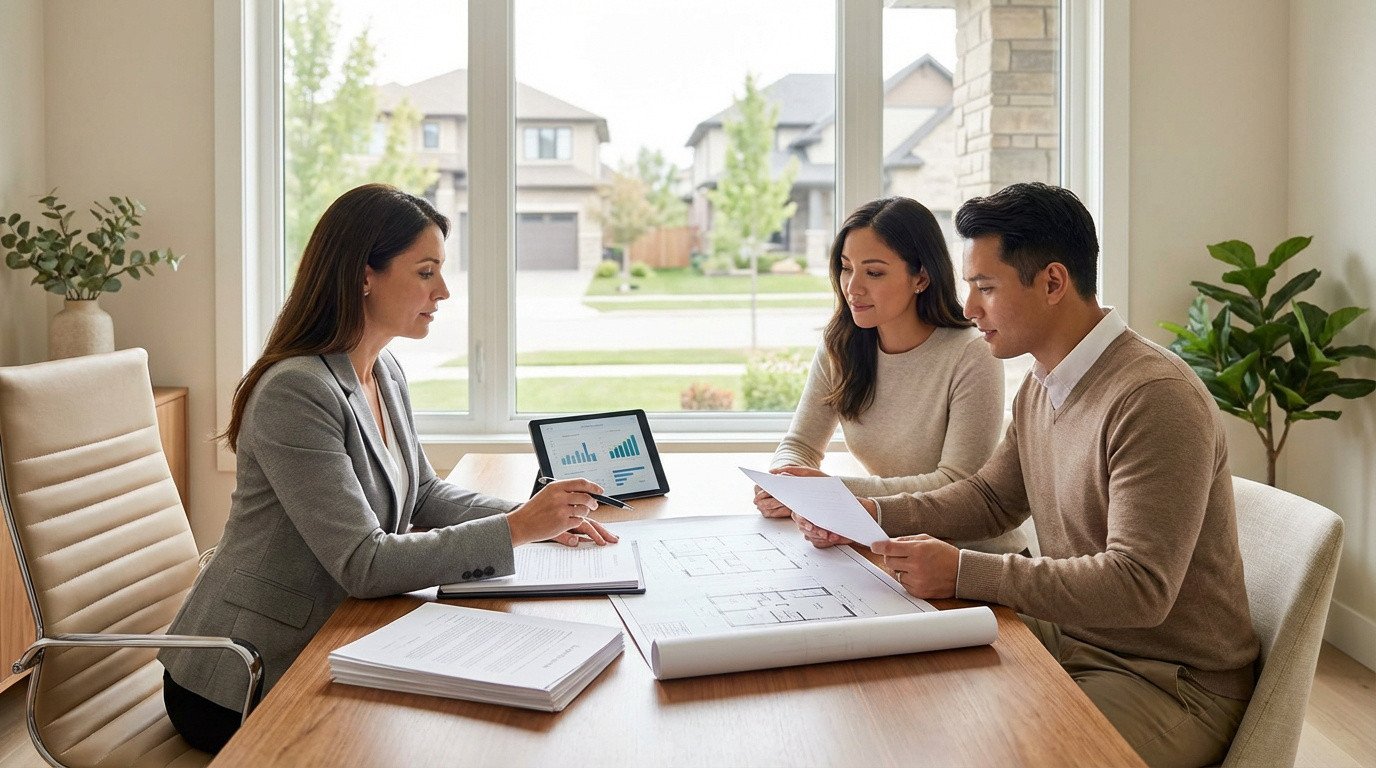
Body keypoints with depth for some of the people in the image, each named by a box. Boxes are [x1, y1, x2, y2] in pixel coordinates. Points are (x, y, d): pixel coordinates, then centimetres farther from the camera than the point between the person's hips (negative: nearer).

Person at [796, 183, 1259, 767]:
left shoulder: (1156, 399, -25)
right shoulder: (1039, 389, 5)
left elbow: (1139, 586, -29)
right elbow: (991, 498, 16)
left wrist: (963, 572, -30)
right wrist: (871, 515, 0)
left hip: (1171, 684, -8)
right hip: (1068, 639, 8)